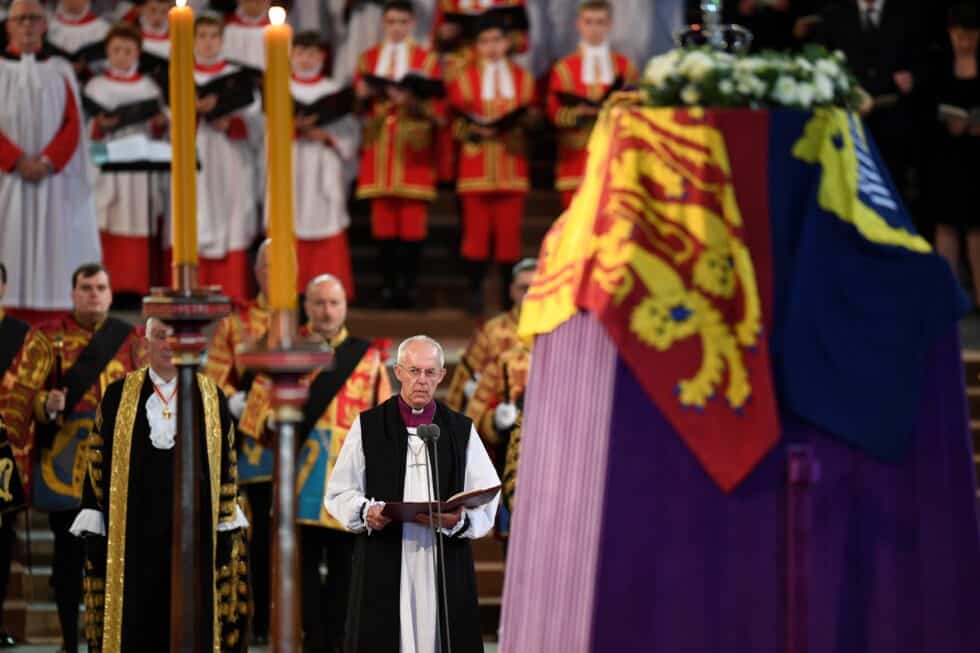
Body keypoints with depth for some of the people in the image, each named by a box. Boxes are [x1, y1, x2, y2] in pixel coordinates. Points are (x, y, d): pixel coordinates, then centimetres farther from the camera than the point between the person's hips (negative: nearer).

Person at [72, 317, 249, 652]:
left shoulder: (211, 397, 6)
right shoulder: (119, 395, 4)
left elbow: (227, 463, 8)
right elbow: (98, 461, 5)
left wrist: (228, 525, 5)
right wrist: (94, 524, 0)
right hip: (133, 529, 0)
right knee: (136, 616, 0)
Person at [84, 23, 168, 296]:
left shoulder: (149, 87, 13)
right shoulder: (96, 86, 7)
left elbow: (159, 134, 11)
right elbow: (86, 132, 2)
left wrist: (160, 124, -10)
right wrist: (100, 126, -18)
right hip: (107, 168, -2)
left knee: (138, 232, -1)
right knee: (109, 235, -7)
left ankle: (135, 288, 2)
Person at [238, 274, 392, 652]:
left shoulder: (367, 356, 8)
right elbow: (258, 409, 7)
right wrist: (276, 419, -11)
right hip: (300, 473, 0)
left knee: (343, 563, 1)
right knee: (304, 561, 0)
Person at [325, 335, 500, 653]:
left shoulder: (461, 430, 10)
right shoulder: (368, 426, 7)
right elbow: (339, 492, 8)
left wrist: (457, 520, -15)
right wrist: (366, 512, -13)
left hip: (446, 564, 1)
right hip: (384, 565, -1)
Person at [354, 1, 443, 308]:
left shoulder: (427, 60, 8)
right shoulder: (368, 59, 15)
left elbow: (438, 110, 1)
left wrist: (411, 102, -16)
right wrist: (363, 95, -9)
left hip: (413, 151, -2)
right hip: (379, 149, 2)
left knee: (413, 224, -7)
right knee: (383, 222, -2)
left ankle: (409, 284, -4)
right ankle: (388, 285, 1)